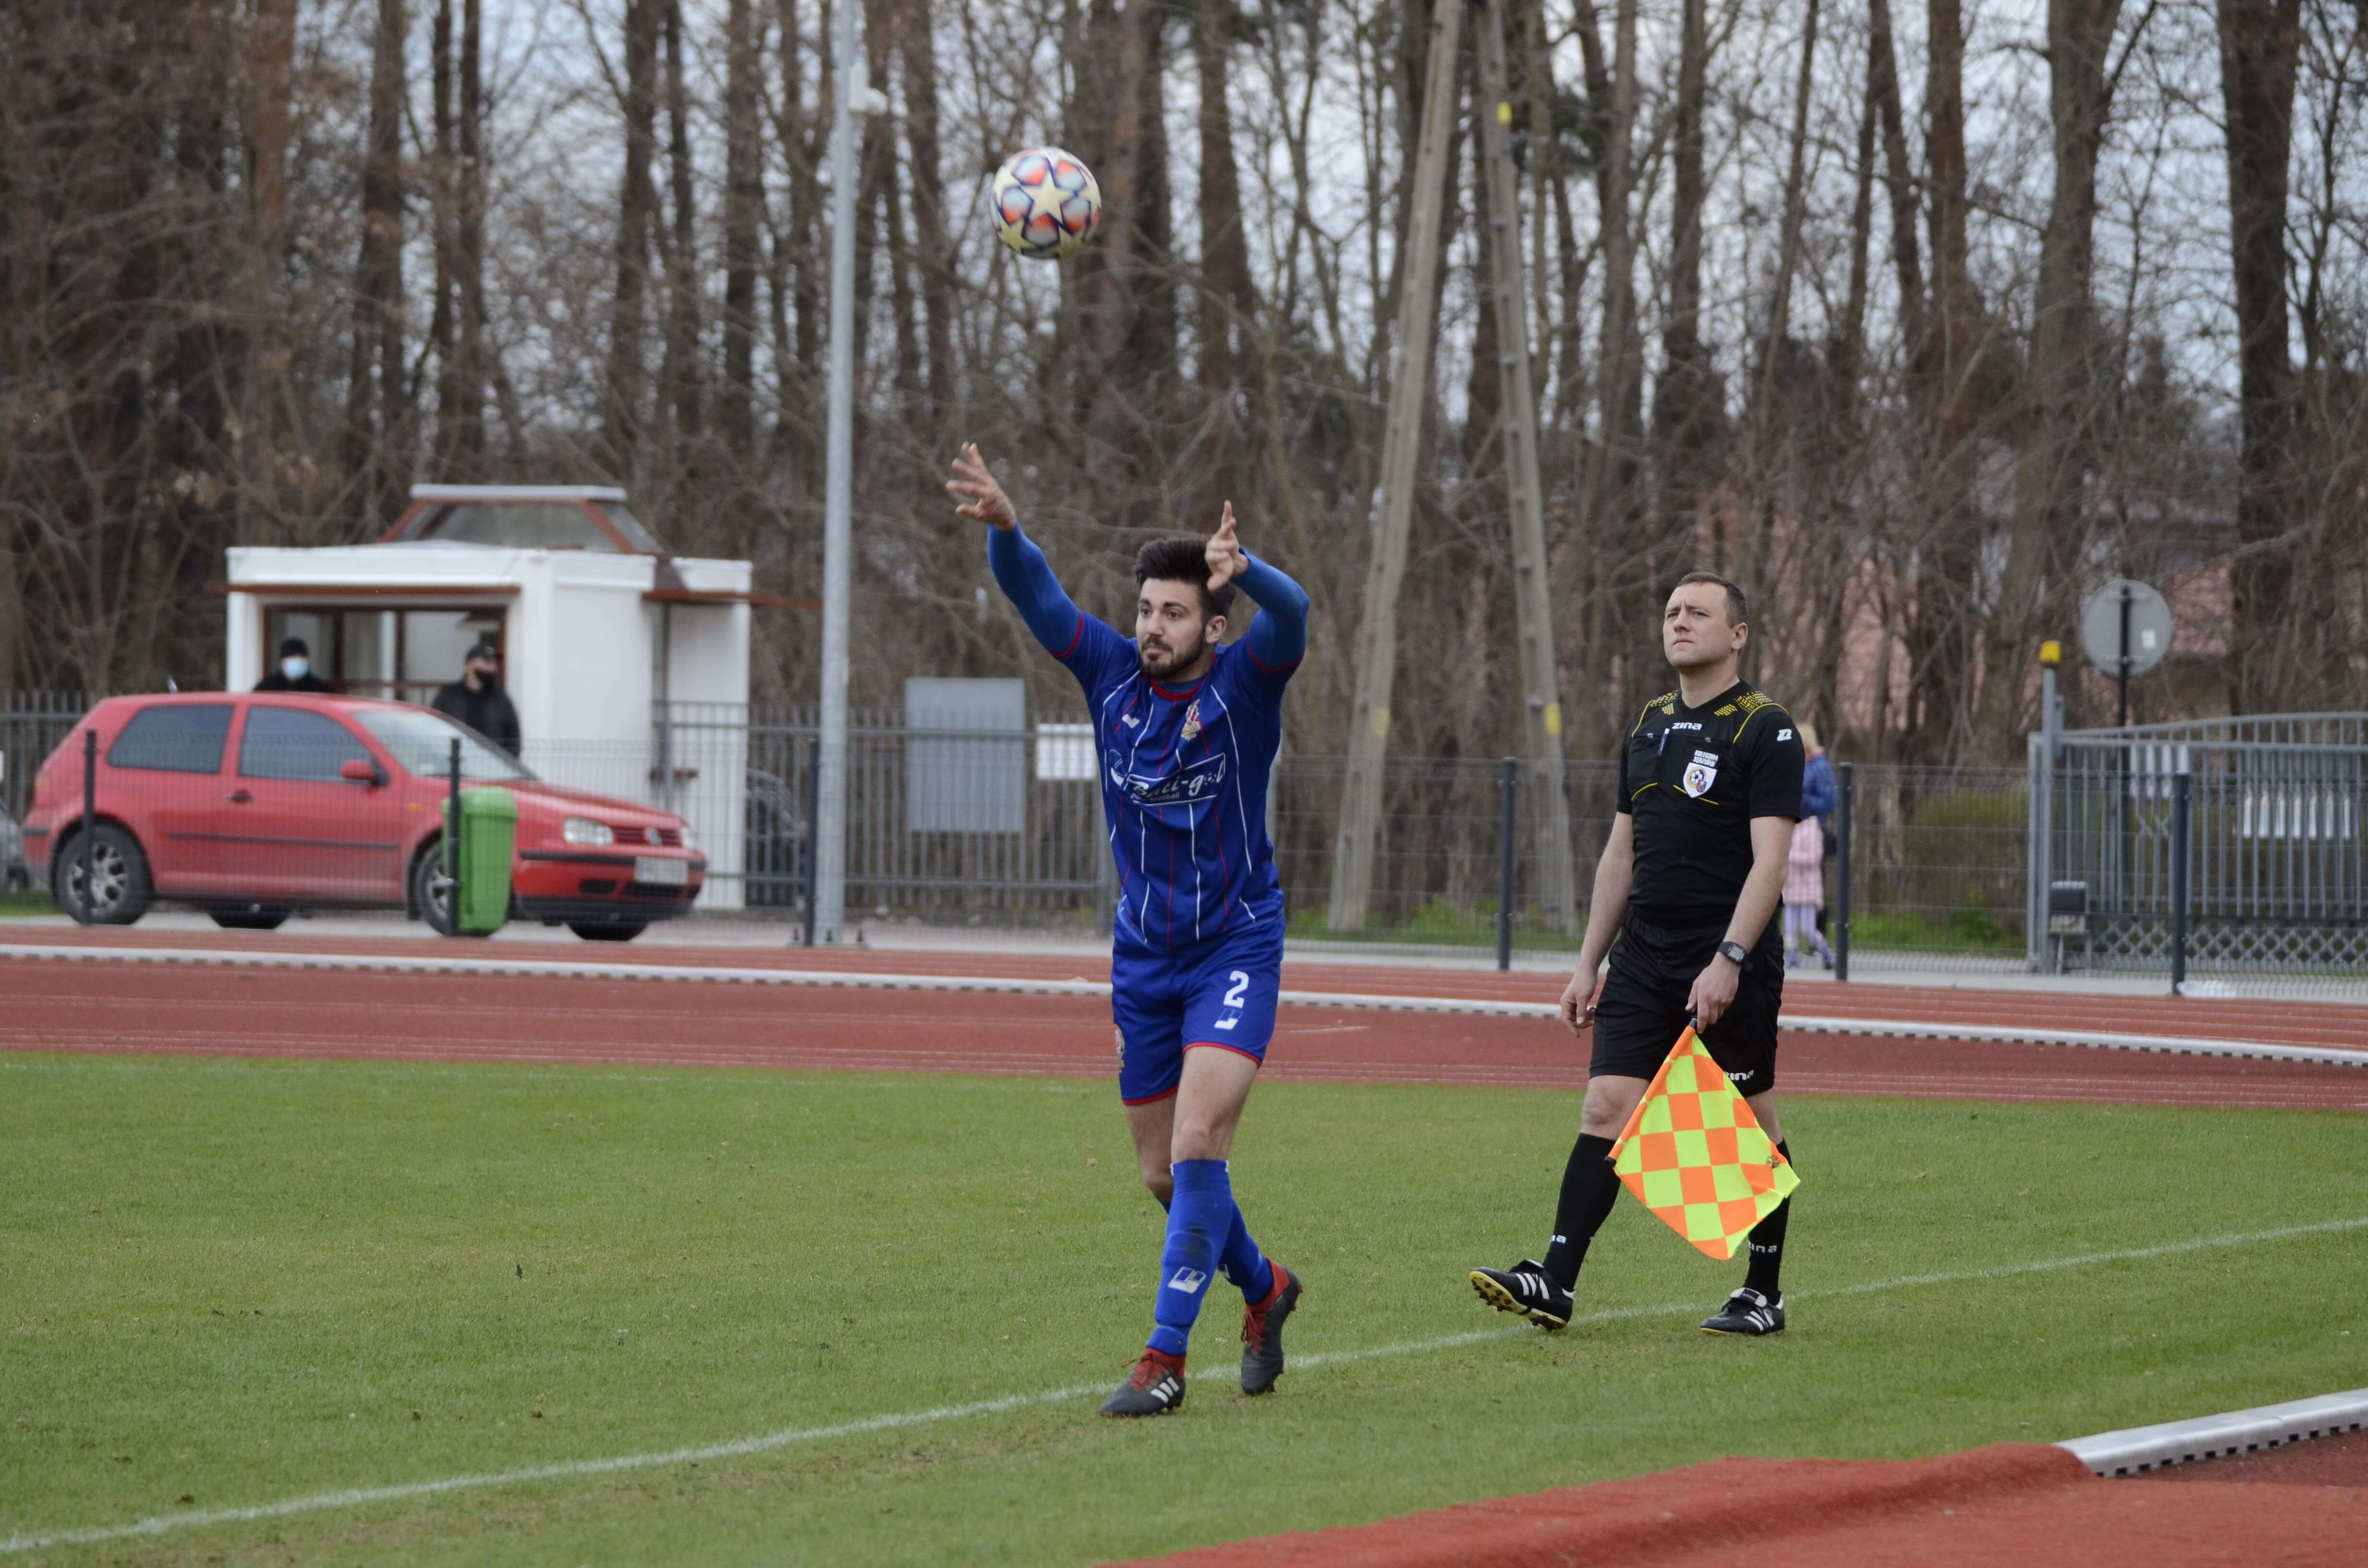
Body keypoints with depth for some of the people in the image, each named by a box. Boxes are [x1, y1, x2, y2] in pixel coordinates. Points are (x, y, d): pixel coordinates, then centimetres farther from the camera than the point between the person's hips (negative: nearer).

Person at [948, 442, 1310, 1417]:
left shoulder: (1243, 685, -12)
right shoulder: (1113, 676, -2)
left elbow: (1290, 616, -32)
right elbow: (1032, 594, -13)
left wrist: (1242, 569, -54)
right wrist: (1001, 527, -34)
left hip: (1235, 949, -5)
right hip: (1144, 958, 5)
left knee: (1196, 1150, -19)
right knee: (1163, 1175, 11)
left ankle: (1166, 1356, -14)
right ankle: (1263, 1290, 37)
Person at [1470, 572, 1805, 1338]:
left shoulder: (1765, 730, -7)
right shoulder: (1649, 727, 14)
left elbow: (1768, 858, -14)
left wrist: (1728, 961, -22)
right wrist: (1588, 962, 15)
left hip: (1731, 965, -6)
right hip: (1644, 955, 6)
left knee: (1753, 1125, 3)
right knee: (1606, 1108, -4)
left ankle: (1763, 1294, 13)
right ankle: (1554, 1281, -10)